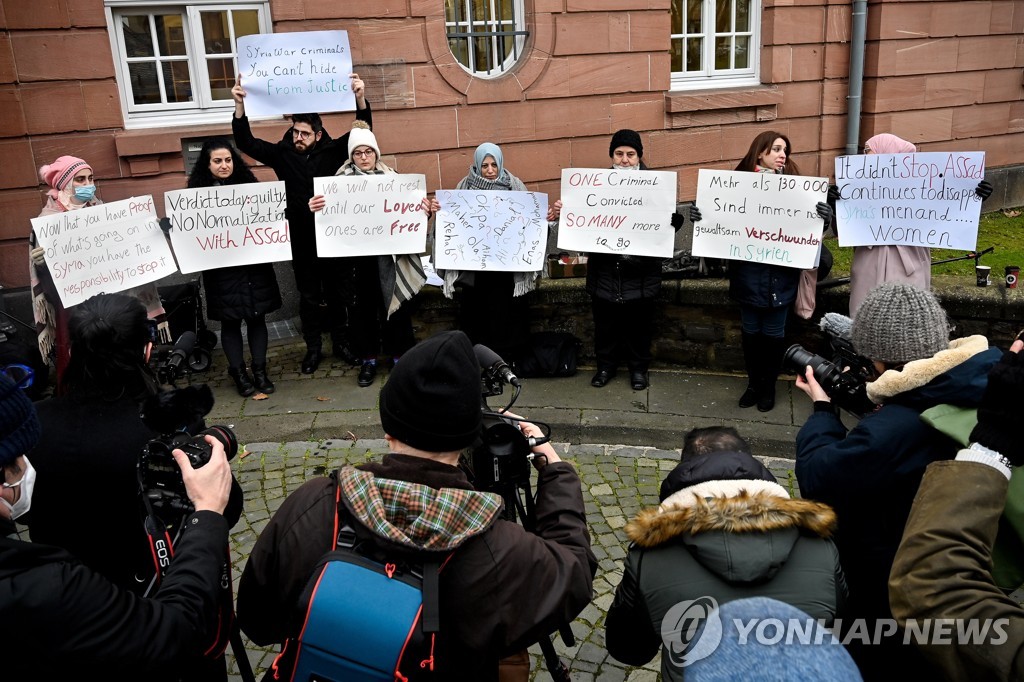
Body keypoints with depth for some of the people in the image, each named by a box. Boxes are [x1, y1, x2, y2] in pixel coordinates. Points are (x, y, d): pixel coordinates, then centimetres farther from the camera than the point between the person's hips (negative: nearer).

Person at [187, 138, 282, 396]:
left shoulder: (247, 185, 5)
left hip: (254, 263, 2)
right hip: (222, 267, -2)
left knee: (256, 317, 6)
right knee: (230, 321, 6)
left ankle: (260, 371, 16)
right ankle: (239, 373, 17)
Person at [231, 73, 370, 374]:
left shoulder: (333, 151, -2)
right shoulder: (283, 154, 0)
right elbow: (246, 142, -4)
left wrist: (360, 97, -22)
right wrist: (240, 105, -17)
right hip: (301, 238, 1)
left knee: (337, 292, 11)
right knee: (308, 296, 10)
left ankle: (340, 343, 26)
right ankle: (313, 348, 22)